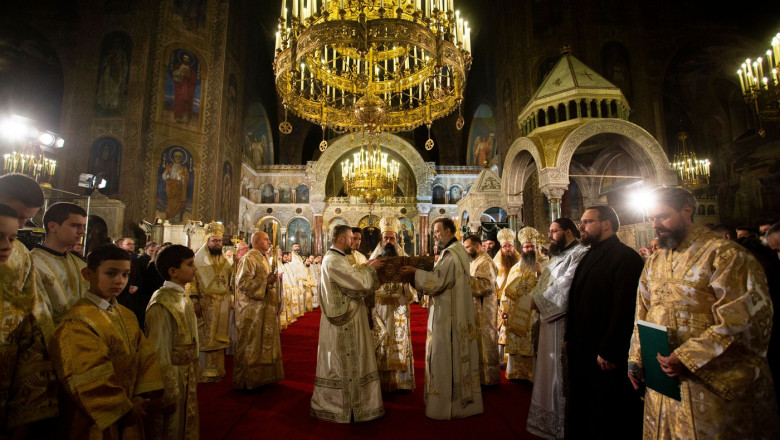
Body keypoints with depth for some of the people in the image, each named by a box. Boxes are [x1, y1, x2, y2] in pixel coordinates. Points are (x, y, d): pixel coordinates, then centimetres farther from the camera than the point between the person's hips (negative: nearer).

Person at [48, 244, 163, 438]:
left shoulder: (127, 316, 5)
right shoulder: (77, 323, -18)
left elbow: (145, 355, 2)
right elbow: (88, 380, -20)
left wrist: (143, 395, -10)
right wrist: (125, 409, -15)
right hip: (98, 422, -6)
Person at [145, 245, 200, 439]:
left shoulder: (184, 298, 2)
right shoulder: (162, 304, -23)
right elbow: (159, 352, -21)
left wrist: (194, 369, 11)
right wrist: (168, 393, -17)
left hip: (188, 376, 7)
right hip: (172, 378, -7)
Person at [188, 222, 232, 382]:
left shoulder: (224, 260, 12)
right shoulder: (198, 258, -5)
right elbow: (191, 279, -11)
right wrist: (195, 301, -19)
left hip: (222, 305, 5)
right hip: (205, 304, -5)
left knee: (218, 338, 11)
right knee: (205, 338, 2)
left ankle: (218, 370, 22)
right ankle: (204, 372, 14)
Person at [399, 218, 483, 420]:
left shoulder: (451, 254, -17)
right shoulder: (459, 251, 14)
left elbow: (438, 282, -21)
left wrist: (415, 273, -14)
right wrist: (422, 272, 7)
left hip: (447, 316, -10)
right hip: (459, 314, 10)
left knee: (445, 357, 0)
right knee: (459, 355, 17)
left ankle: (445, 404, 11)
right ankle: (466, 400, 29)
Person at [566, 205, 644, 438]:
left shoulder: (625, 257, -14)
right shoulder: (589, 256, 14)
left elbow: (624, 309, -20)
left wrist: (608, 352, -20)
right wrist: (569, 338, 12)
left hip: (606, 359, -8)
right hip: (581, 352, 8)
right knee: (581, 413, 17)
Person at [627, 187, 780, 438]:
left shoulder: (724, 254, -10)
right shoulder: (653, 264, 9)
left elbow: (741, 322, -17)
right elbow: (642, 316, 13)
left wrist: (687, 358, -22)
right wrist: (635, 359, 5)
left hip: (713, 386, -5)